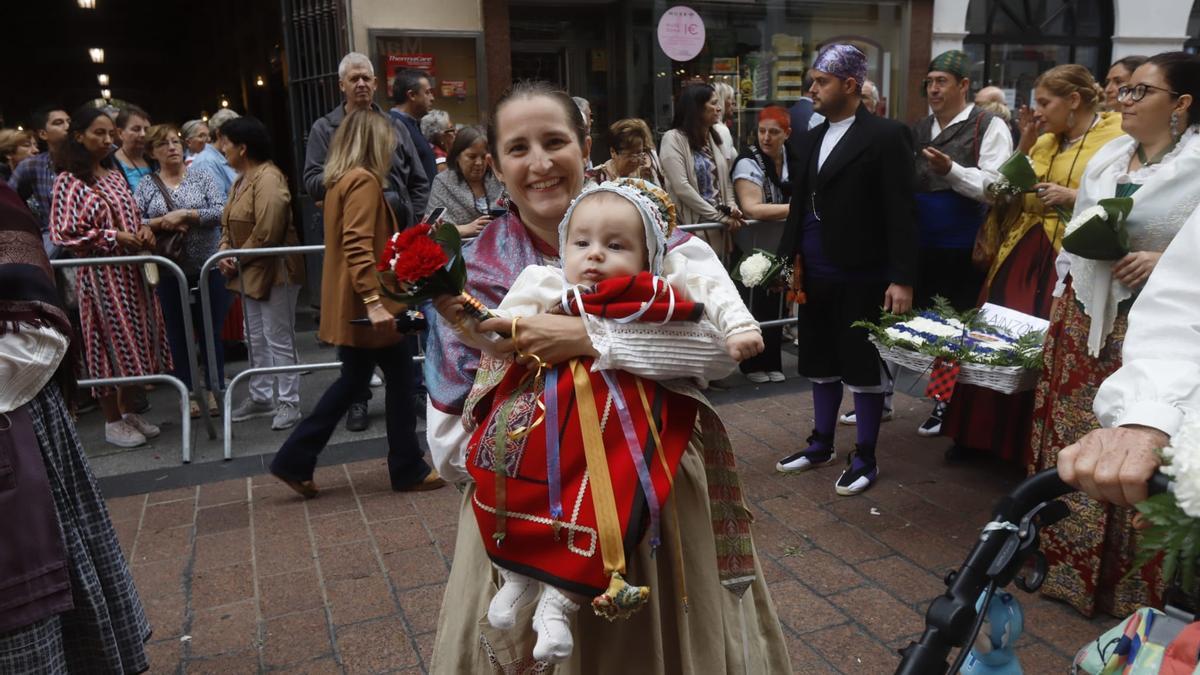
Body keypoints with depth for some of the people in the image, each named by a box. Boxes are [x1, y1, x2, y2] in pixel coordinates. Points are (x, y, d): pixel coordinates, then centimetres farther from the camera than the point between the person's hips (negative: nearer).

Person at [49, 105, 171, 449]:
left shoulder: (115, 173, 12)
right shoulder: (69, 181, -10)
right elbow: (64, 233, -15)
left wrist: (144, 230, 0)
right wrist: (115, 238, -17)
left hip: (133, 270, 7)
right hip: (101, 275, -7)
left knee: (136, 338, 11)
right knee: (110, 342, 0)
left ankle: (129, 411, 25)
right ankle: (112, 421, 13)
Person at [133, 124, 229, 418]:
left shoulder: (202, 177, 3)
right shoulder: (145, 186, 5)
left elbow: (221, 212, -9)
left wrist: (185, 214, -17)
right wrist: (161, 223, -16)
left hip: (207, 265, -1)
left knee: (212, 329, 4)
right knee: (177, 331, 8)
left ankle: (214, 390, 16)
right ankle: (187, 392, 19)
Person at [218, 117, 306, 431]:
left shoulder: (269, 178, -18)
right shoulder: (242, 179, 14)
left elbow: (266, 231, -25)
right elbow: (230, 223, 17)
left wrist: (238, 258, -15)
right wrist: (225, 249, -2)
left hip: (273, 271, -10)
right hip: (249, 273, 10)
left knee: (279, 339, -3)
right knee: (255, 339, 17)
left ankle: (289, 403, 6)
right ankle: (261, 397, 28)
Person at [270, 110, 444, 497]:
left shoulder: (340, 179, 14)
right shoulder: (365, 180, -14)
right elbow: (358, 246, -25)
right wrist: (373, 299, -29)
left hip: (349, 305, 10)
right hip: (365, 304, -9)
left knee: (354, 380, 16)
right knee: (400, 375, 3)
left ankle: (295, 462, 19)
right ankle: (408, 470, 14)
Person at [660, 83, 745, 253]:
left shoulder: (714, 138, 15)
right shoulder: (673, 139, -8)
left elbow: (725, 179, 17)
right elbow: (681, 188, -16)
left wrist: (731, 207, -3)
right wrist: (719, 216, -14)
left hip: (719, 226, 7)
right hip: (693, 227, -7)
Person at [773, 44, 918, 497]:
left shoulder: (886, 135, -9)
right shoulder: (814, 137, 12)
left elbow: (901, 213, -13)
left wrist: (902, 278, -17)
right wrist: (787, 257, 9)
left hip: (861, 278, -6)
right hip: (816, 276, 7)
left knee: (863, 367, 6)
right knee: (821, 364, 16)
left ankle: (865, 457, 20)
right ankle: (822, 444, 32)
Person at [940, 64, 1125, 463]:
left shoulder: (1117, 140, -5)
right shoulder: (1044, 141, 15)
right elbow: (1011, 191, 16)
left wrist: (1072, 197, -18)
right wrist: (1025, 143, 7)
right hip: (1021, 254, 6)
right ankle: (984, 433, 22)